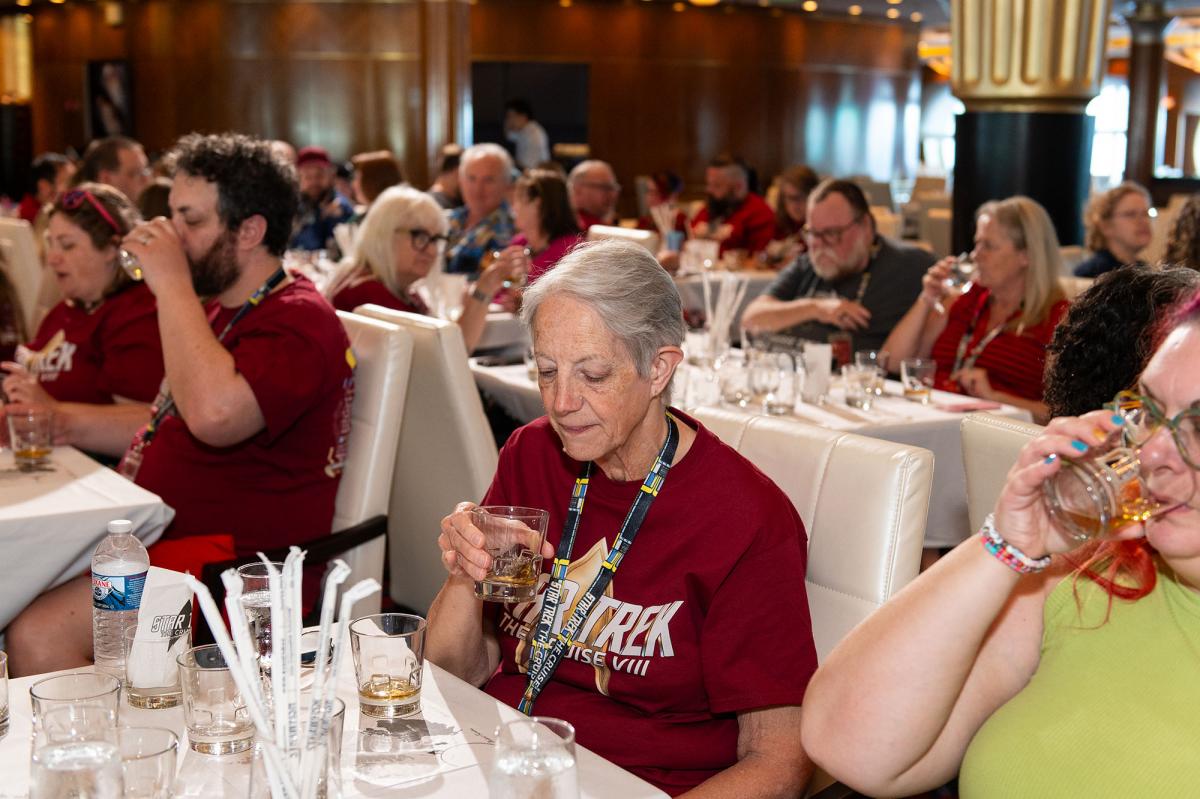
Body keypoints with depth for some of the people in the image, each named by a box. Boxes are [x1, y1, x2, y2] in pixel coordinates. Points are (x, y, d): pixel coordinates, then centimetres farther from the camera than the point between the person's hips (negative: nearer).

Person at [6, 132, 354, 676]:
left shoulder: (297, 322, -15)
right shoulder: (215, 310, 19)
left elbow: (214, 415, -34)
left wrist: (172, 285, -23)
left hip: (237, 560, -10)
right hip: (156, 537, 11)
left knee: (40, 634, -24)